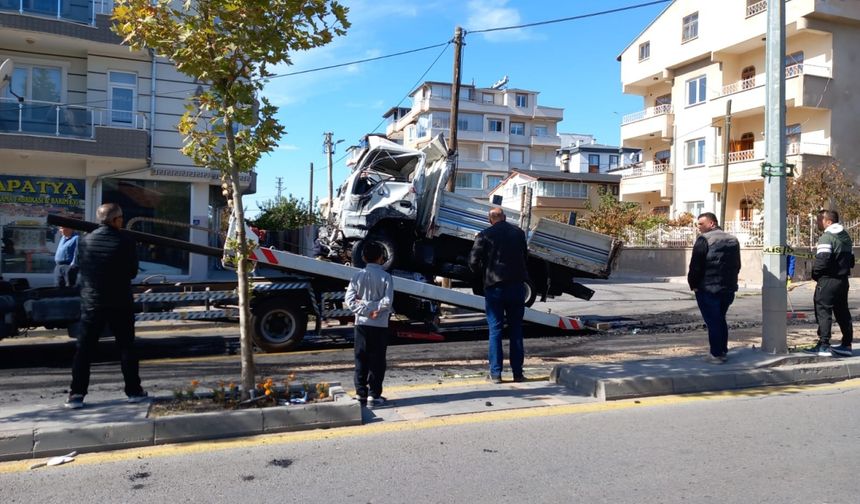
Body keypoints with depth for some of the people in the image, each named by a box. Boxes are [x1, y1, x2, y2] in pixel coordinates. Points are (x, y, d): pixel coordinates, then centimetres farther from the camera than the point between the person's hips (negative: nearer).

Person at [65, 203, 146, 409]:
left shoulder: (85, 241, -1)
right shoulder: (125, 242, -10)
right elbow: (133, 271, -2)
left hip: (91, 302, 2)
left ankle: (77, 394, 6)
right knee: (126, 347, 8)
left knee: (84, 349, 7)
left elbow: (81, 268, 9)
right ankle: (133, 391, 13)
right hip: (120, 303, -2)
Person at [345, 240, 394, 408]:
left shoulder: (357, 276, 0)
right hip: (380, 325, -3)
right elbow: (387, 301, -16)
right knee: (377, 361, 4)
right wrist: (375, 309, -5)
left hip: (362, 323, 3)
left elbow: (349, 300, -6)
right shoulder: (385, 277, -8)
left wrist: (365, 310, -7)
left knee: (361, 359, 10)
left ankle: (361, 394, 14)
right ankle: (374, 396, 6)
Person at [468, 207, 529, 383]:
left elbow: (473, 261, -8)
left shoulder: (485, 235, -5)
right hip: (517, 286, 3)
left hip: (494, 287, -3)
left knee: (495, 330, 4)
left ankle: (495, 373, 4)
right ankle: (518, 372, 13)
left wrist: (482, 276, 9)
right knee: (516, 330, 10)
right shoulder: (519, 232, 7)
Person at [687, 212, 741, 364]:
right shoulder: (732, 240, 12)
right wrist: (729, 282, 20)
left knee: (712, 321, -1)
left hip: (708, 289, -7)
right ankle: (723, 351, 23)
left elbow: (696, 266, -15)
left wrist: (693, 284, -4)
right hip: (728, 289, 7)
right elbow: (737, 265, 17)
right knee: (721, 319, 19)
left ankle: (716, 354, 2)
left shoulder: (704, 239, -13)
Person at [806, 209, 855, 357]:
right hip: (843, 280, 9)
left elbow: (822, 260, -24)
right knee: (842, 312, 13)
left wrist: (815, 274, -10)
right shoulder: (846, 237, 16)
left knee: (823, 311, -4)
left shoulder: (827, 237, -15)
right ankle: (846, 345, 18)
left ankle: (823, 345, -5)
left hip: (828, 280, -9)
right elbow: (851, 260, 20)